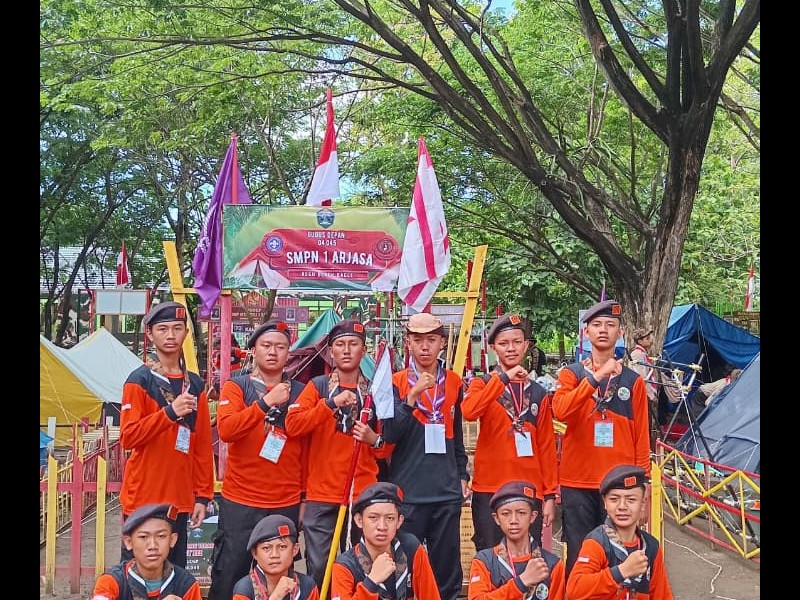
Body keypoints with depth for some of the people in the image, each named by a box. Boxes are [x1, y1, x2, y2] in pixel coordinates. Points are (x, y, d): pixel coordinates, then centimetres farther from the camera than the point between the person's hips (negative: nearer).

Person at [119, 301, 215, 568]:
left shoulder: (195, 384, 10)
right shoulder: (139, 380, -3)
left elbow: (203, 445, 10)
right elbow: (128, 437, -12)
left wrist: (203, 495, 6)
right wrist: (170, 412, -23)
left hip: (180, 500, 4)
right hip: (143, 498, -4)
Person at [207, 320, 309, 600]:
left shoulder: (300, 392, 8)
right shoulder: (236, 386, 3)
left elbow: (306, 449, 10)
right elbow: (225, 429, -15)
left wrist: (306, 498, 8)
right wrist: (265, 401, -19)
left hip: (287, 504, 2)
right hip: (239, 502, -1)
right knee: (228, 577, 1)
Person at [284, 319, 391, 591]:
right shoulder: (317, 386, 4)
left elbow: (387, 448, 13)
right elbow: (292, 425, -11)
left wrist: (375, 440, -10)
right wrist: (331, 403, -20)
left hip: (362, 496, 1)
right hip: (321, 496, -1)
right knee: (318, 569, -1)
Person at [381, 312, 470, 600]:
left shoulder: (454, 382, 8)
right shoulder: (395, 382, -2)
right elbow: (390, 434, -13)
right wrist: (412, 396, -21)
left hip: (447, 491, 3)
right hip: (407, 491, -3)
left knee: (447, 567, 9)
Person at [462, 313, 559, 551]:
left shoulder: (538, 393, 12)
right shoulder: (483, 384, 4)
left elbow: (547, 447, 10)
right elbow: (469, 412, -20)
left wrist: (550, 495, 5)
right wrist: (504, 378, -21)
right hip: (489, 489, -2)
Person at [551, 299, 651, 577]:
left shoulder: (633, 380, 7)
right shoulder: (571, 373, 4)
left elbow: (641, 437, 7)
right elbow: (560, 411, -17)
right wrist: (597, 377, -24)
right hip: (577, 484, -1)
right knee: (578, 556, 3)